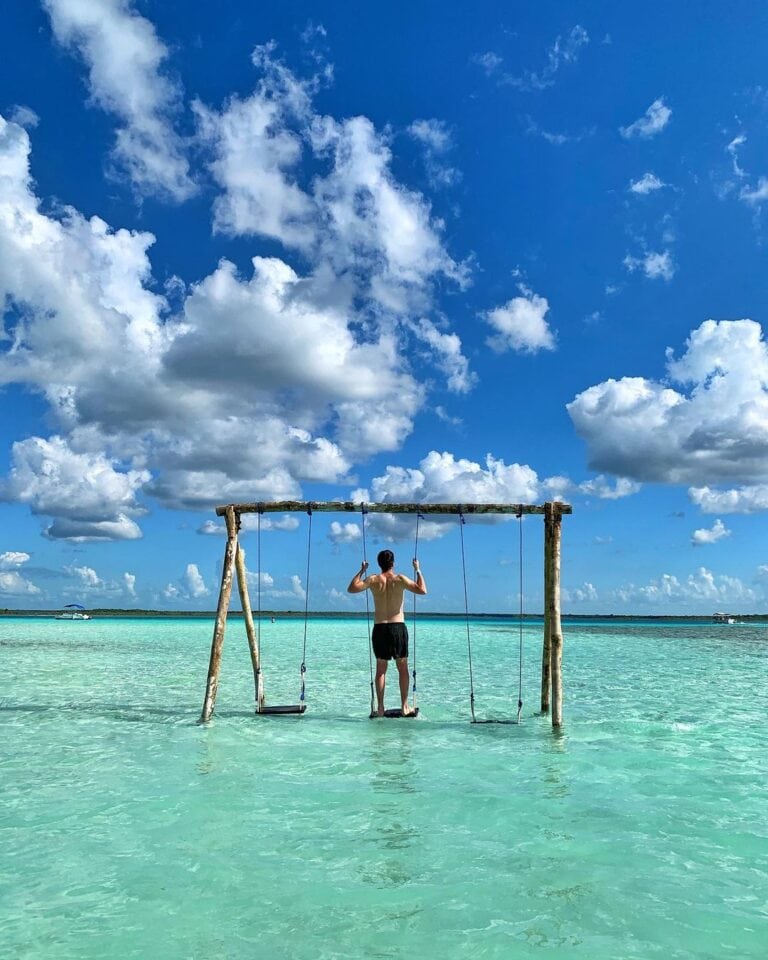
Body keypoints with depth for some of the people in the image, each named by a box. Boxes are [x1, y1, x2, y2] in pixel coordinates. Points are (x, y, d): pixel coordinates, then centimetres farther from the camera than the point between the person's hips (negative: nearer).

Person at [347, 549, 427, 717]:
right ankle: (405, 706, 9)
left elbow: (351, 589, -4)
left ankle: (380, 707, 7)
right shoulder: (400, 579, -5)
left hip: (380, 628, 2)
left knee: (380, 669, 9)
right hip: (398, 627, -1)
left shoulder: (373, 580, -1)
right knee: (402, 668, 9)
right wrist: (418, 570, 0)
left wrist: (361, 571, 6)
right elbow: (422, 590, -10)